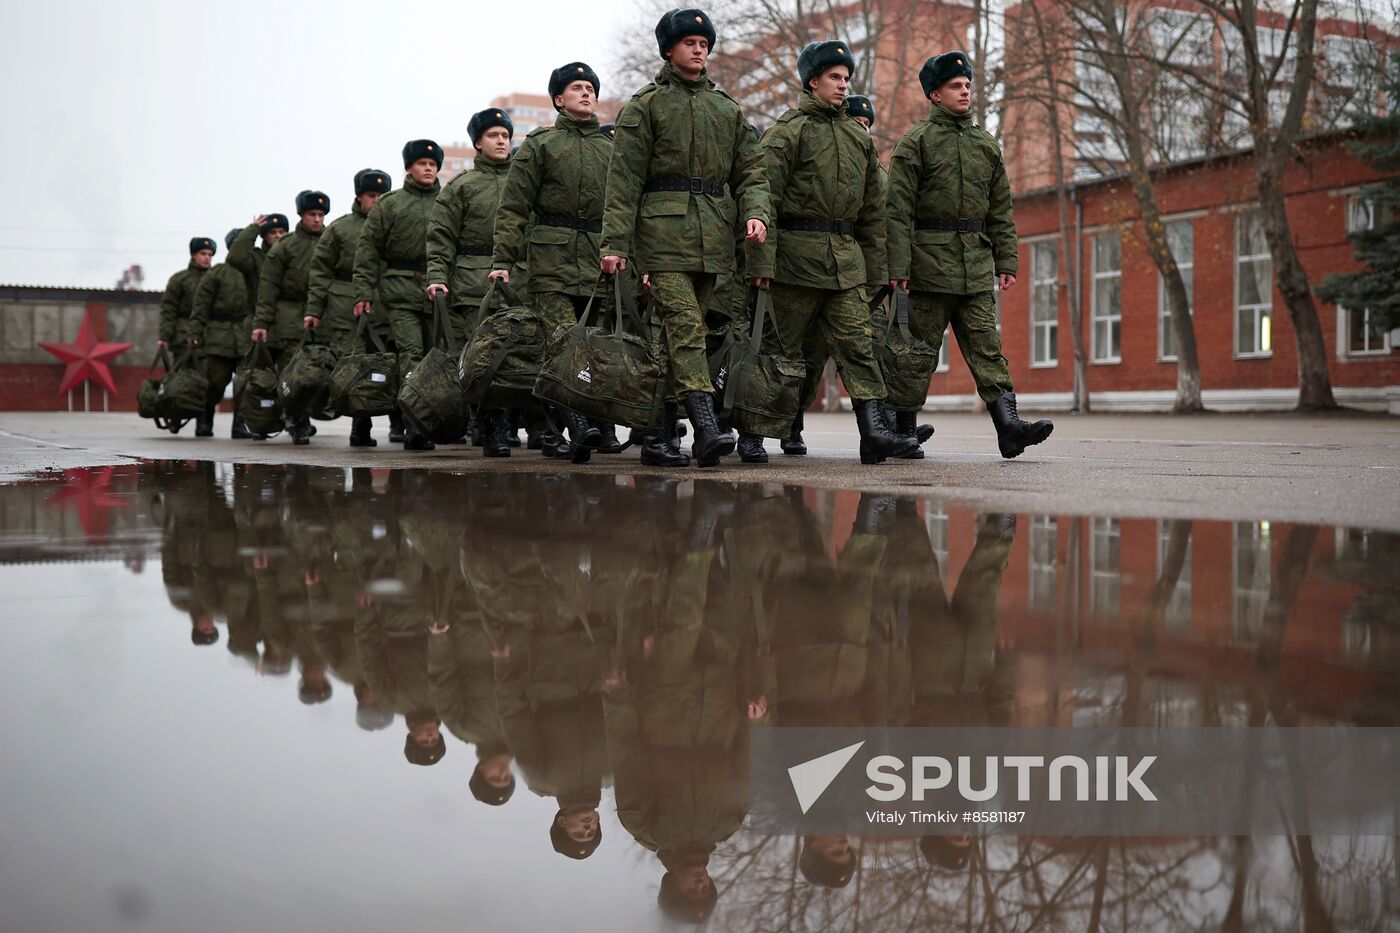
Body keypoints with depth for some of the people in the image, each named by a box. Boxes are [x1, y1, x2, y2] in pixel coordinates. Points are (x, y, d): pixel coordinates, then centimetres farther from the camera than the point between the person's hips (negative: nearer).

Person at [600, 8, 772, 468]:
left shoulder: (727, 108, 18)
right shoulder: (645, 105, 4)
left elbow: (750, 170, 16)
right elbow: (624, 179, -1)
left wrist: (755, 212, -5)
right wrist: (615, 242, -9)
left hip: (712, 237, 5)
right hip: (663, 232, -5)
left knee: (682, 332, 7)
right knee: (685, 327, -16)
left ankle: (661, 433, 12)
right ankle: (706, 429, -24)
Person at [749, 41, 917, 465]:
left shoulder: (859, 136, 17)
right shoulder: (787, 131, -2)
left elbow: (872, 210, 20)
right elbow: (765, 198, -10)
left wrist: (875, 268, 15)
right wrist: (762, 263, -18)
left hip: (846, 259, 5)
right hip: (796, 254, -5)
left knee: (858, 342, -5)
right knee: (780, 347, 1)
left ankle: (874, 430, -11)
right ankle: (751, 433, 14)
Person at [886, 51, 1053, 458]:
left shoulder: (986, 144, 16)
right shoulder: (915, 142, 0)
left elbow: (1001, 209, 18)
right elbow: (898, 209, -6)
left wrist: (1006, 262, 10)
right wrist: (897, 266, -13)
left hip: (977, 265, 4)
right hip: (929, 260, -4)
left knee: (987, 347, -3)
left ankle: (1008, 425, -11)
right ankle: (902, 431, 12)